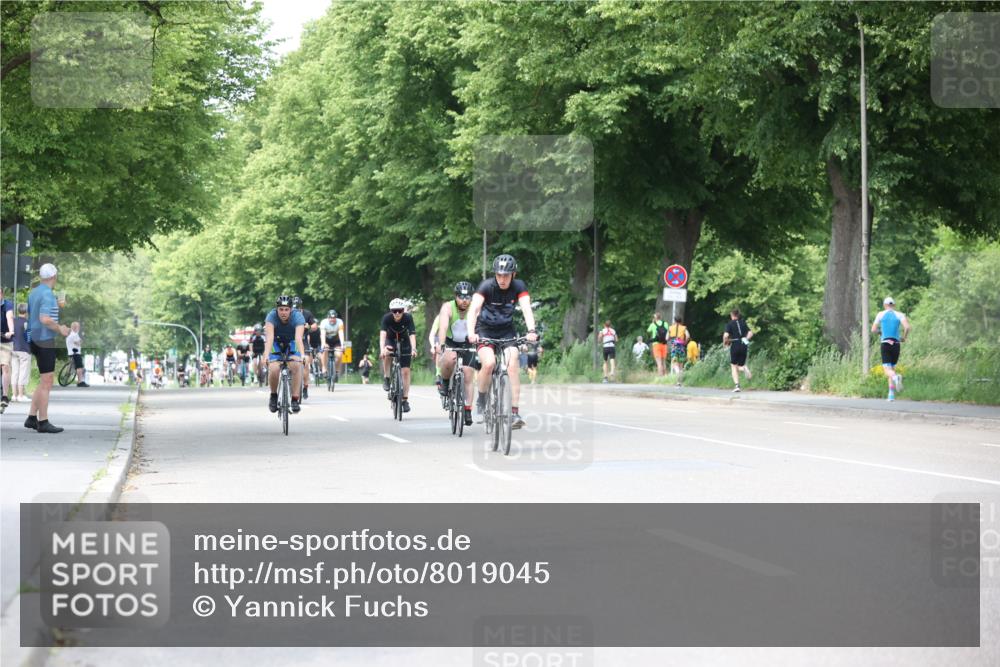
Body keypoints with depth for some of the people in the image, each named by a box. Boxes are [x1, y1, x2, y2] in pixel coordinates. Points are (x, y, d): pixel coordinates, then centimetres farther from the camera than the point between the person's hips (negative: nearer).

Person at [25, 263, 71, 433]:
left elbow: (29, 317, 21)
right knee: (46, 382, -5)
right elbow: (45, 319, -27)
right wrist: (60, 329, -12)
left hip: (35, 340, 9)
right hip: (45, 340, -9)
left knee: (45, 381, 15)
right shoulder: (47, 294, -17)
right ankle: (43, 422, -2)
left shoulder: (33, 293, 12)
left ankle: (32, 418, 13)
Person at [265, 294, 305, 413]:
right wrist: (266, 355, -55)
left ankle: (295, 400, -19)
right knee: (274, 369, -24)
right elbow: (269, 337, -40)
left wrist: (302, 355, -56)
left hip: (291, 343, 0)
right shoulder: (272, 316, -29)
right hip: (276, 343, 0)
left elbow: (298, 338, -41)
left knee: (296, 366, -26)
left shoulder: (298, 317, -29)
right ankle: (273, 396, 2)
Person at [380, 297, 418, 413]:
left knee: (406, 371, -6)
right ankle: (386, 378, -13)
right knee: (386, 354, -35)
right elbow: (383, 334, -39)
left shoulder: (408, 318, -28)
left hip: (404, 342, 0)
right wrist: (382, 349, -56)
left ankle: (405, 400, 2)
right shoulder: (386, 318, -28)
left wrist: (413, 349, -53)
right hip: (390, 340, 0)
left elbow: (412, 334, -37)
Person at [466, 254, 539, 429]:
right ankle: (481, 401, -1)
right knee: (489, 363, -26)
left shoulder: (518, 286, -13)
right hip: (485, 330, -2)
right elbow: (473, 309, -30)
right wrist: (471, 333, -46)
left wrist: (531, 331, -42)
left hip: (506, 330, 2)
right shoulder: (487, 286, -19)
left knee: (512, 365, -19)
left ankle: (514, 412, -18)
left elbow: (526, 309, -24)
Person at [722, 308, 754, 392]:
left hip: (735, 345, -3)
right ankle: (745, 368, -23)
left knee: (734, 366, 6)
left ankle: (737, 386, -6)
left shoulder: (730, 324, -1)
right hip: (744, 346, 3)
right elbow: (750, 333, 5)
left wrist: (725, 343, 6)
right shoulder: (743, 323, 11)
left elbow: (726, 335, -13)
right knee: (740, 365, 15)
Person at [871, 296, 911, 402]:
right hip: (896, 344, 2)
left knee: (887, 370, -10)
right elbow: (907, 327, -9)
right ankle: (891, 395, 12)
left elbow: (873, 330, 9)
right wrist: (904, 338, 9)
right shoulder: (899, 315, 6)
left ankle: (896, 377, -46)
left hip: (885, 344, -2)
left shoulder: (881, 315, 6)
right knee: (892, 368, 18)